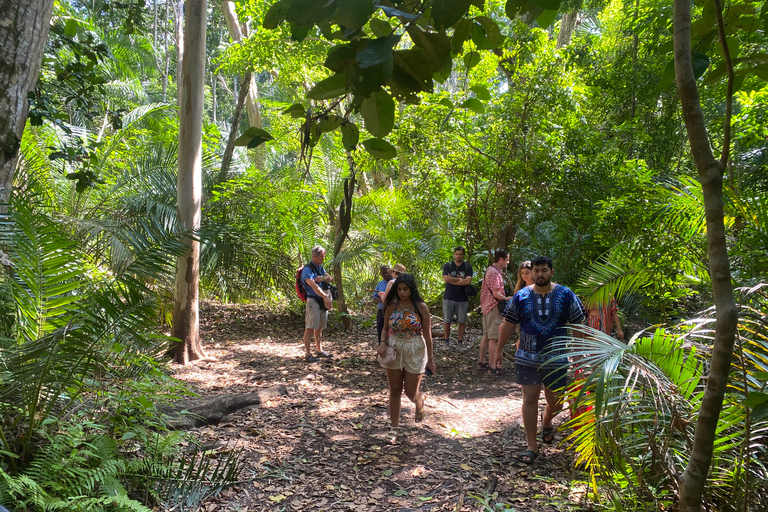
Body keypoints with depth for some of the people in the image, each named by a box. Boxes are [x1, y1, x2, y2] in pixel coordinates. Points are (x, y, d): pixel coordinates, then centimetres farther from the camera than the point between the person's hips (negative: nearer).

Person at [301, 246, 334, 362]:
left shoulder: (320, 268, 16)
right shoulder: (307, 269, -12)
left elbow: (331, 279, 9)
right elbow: (313, 285, -25)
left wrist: (323, 278, -14)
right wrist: (326, 297, -35)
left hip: (322, 301, 8)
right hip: (313, 300, -8)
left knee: (319, 327, 15)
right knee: (310, 328, -6)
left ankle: (320, 351, 24)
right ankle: (308, 354, -3)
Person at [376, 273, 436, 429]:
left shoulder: (421, 307, -9)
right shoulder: (392, 306, -1)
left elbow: (427, 334, -6)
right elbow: (386, 328, 7)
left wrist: (430, 358, -5)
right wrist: (382, 343, -13)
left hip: (414, 352, -3)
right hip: (394, 350, 3)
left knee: (411, 393, 5)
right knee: (395, 390, 8)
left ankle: (419, 401, 42)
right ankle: (395, 426, 20)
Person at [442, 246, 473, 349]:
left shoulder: (468, 267, 4)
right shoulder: (447, 266, 4)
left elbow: (468, 281, -11)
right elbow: (446, 278, -12)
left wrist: (453, 280, -9)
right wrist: (460, 279, -8)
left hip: (462, 299, 1)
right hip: (449, 298, 0)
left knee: (462, 321, 4)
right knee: (447, 321, 1)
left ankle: (460, 343, 14)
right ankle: (446, 342, 10)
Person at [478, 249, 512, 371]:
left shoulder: (490, 269, 15)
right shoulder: (494, 272, -18)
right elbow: (496, 293, -21)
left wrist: (505, 296, 13)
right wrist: (507, 298, -7)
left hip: (487, 306, 11)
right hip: (494, 307, -11)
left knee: (486, 336, 16)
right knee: (494, 338, -7)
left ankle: (482, 361, 23)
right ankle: (493, 365, -4)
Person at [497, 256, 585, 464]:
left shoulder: (566, 295, -3)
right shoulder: (521, 297, -2)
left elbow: (578, 326, 2)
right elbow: (508, 325, 5)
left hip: (556, 359, 1)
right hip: (527, 358, 0)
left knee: (556, 401, 10)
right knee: (530, 399, -1)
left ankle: (546, 422, 46)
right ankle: (532, 446, 10)